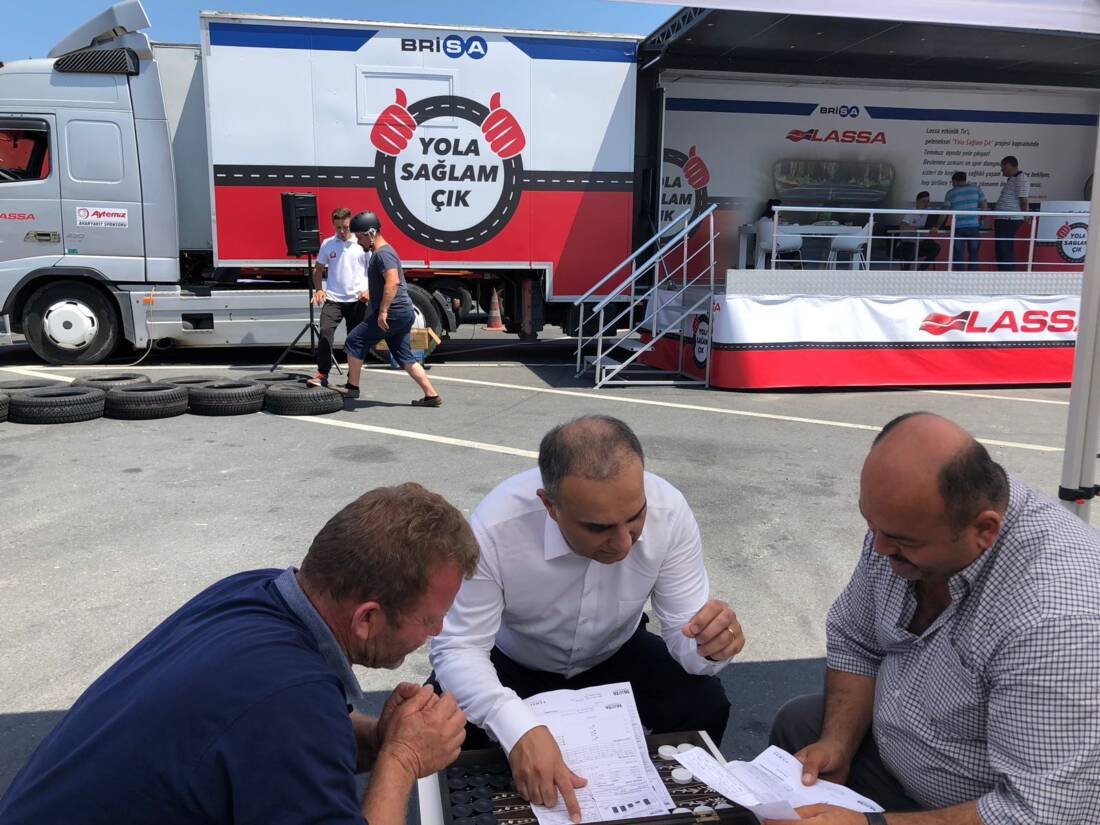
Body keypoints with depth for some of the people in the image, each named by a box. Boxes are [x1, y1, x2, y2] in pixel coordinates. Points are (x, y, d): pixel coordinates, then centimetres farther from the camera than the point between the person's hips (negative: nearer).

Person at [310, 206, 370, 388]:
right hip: (333, 299, 1)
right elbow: (318, 269, 15)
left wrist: (369, 291, -12)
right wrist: (318, 289, -2)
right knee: (325, 332, -17)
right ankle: (322, 374, -16)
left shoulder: (362, 244, 0)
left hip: (357, 300, -1)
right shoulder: (327, 244, 6)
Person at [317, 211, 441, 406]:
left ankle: (352, 387, 7)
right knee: (405, 357, 10)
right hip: (403, 313, 10)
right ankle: (431, 395, 6)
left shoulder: (383, 253, -13)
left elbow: (393, 282, -26)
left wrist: (383, 311, -28)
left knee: (355, 341, 0)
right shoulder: (380, 252, 20)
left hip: (393, 312, -10)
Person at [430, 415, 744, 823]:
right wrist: (520, 728, -49)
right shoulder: (495, 528, -37)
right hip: (512, 661, -1)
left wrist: (707, 645, -47)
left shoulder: (669, 511, -29)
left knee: (705, 705, -22)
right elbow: (457, 648, -30)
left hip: (616, 655, 2)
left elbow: (683, 627, -20)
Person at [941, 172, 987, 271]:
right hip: (974, 226, 1)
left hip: (958, 228, -1)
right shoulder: (976, 188, 9)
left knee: (958, 255, 3)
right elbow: (984, 206, 6)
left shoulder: (950, 193, 6)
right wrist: (980, 219, 19)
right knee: (974, 253, 8)